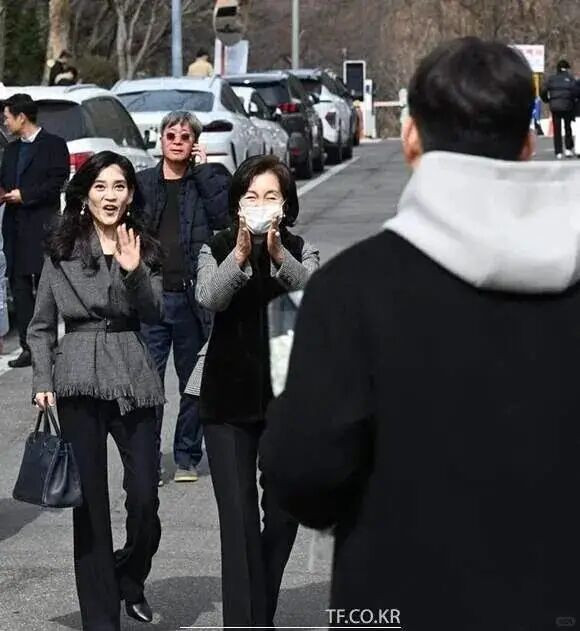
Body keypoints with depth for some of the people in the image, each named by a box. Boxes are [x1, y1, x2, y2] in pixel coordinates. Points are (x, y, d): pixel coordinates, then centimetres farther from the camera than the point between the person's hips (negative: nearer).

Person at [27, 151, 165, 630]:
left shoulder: (145, 250, 7)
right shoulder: (62, 252, 5)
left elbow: (154, 315, -7)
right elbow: (41, 326, 10)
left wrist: (134, 272, -21)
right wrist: (43, 383, 0)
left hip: (133, 383, 1)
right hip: (78, 383, -1)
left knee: (145, 498, -4)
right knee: (90, 503, 1)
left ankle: (130, 578, 27)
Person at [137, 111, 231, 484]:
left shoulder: (207, 181, 7)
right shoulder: (142, 183, 10)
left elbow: (224, 216, -12)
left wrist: (205, 171, -8)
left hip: (193, 296, 0)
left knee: (194, 382, 8)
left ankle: (188, 457, 20)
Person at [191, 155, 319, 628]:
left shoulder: (301, 252, 4)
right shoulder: (218, 251, 3)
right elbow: (209, 297, -17)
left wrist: (278, 253, -34)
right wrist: (240, 255, -34)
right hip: (229, 400, -1)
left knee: (283, 515, 10)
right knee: (239, 521, -8)